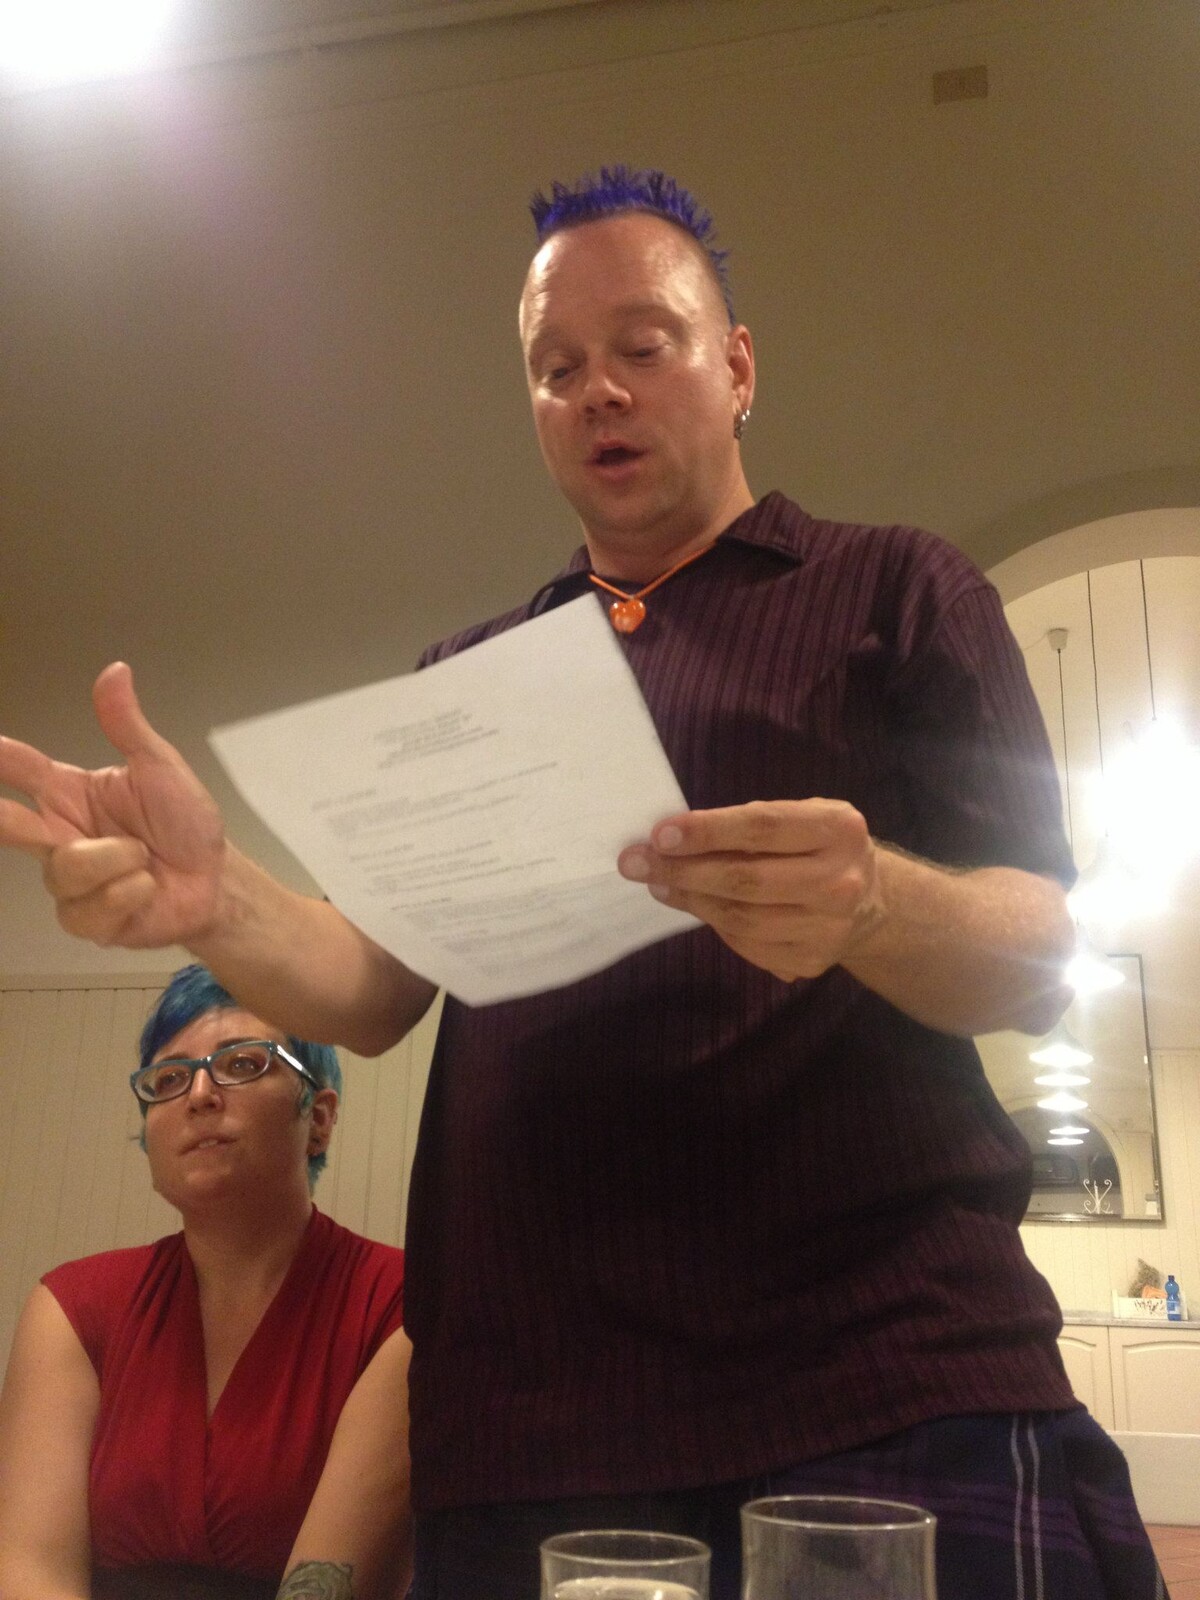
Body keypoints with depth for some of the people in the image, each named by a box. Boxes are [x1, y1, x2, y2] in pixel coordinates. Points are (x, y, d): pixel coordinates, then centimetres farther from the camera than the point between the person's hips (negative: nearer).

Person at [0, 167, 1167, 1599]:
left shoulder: (895, 593, 5)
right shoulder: (467, 675, 16)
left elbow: (1036, 963, -4)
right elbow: (377, 990, 7)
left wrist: (869, 903, -27)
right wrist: (214, 901, -15)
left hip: (886, 1384, -3)